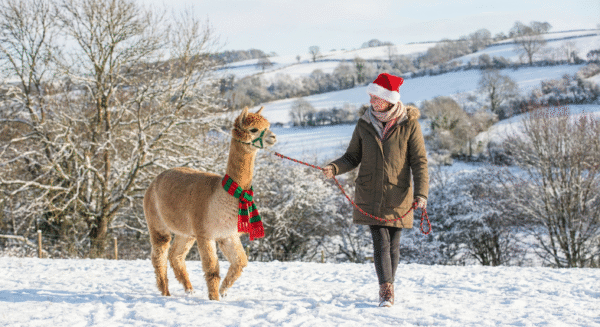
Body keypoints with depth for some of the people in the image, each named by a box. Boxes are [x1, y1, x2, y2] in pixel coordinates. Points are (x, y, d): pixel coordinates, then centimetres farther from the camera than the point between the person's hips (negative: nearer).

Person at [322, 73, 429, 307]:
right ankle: (386, 290, -12)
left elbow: (419, 162, -4)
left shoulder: (409, 124, -3)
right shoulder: (364, 124, 4)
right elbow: (353, 157, 9)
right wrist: (334, 168, -11)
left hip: (397, 195, -1)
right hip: (370, 195, 1)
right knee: (380, 241, -9)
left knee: (393, 242, 5)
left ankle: (388, 284, 21)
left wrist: (421, 193, -15)